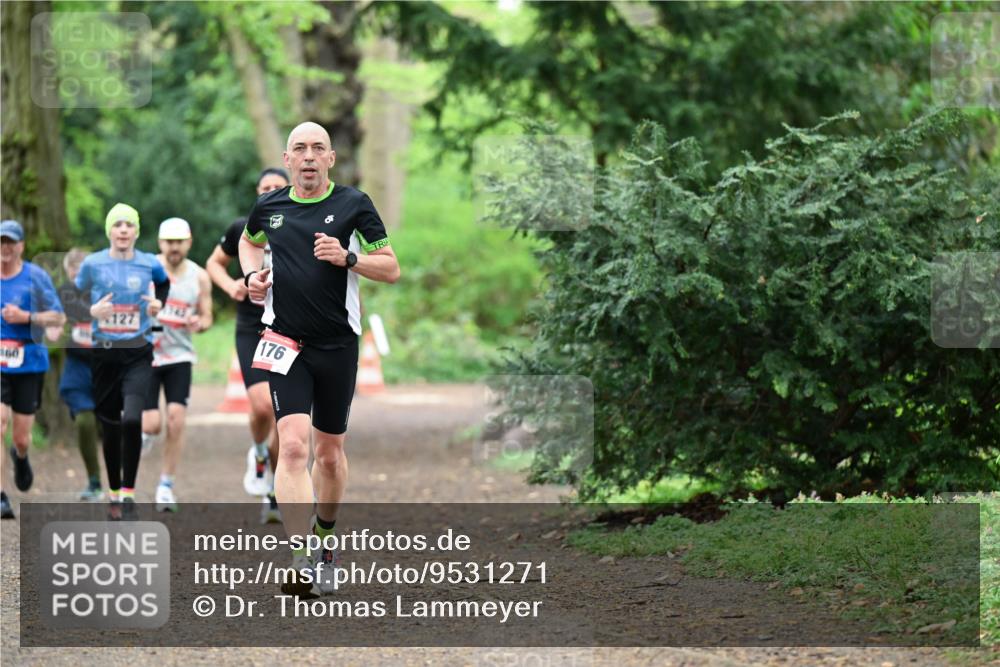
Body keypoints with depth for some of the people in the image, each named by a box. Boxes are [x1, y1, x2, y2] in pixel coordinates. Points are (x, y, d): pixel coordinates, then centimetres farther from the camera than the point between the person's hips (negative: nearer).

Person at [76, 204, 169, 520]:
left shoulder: (149, 264, 2)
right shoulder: (92, 264, 0)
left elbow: (165, 283, 24)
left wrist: (159, 304, 5)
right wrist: (91, 312, -9)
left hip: (138, 354, -1)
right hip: (103, 355, 1)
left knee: (132, 420, -20)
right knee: (110, 428, 6)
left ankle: (129, 493, -10)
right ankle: (114, 494, 22)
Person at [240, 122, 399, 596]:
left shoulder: (353, 205, -1)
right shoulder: (269, 207, 5)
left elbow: (392, 269, 0)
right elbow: (249, 241, 29)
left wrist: (348, 258, -17)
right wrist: (252, 275, 8)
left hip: (338, 344, 0)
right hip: (286, 344, 0)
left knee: (330, 452, 13)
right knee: (293, 446, -17)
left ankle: (325, 534, 39)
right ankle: (301, 564, -25)